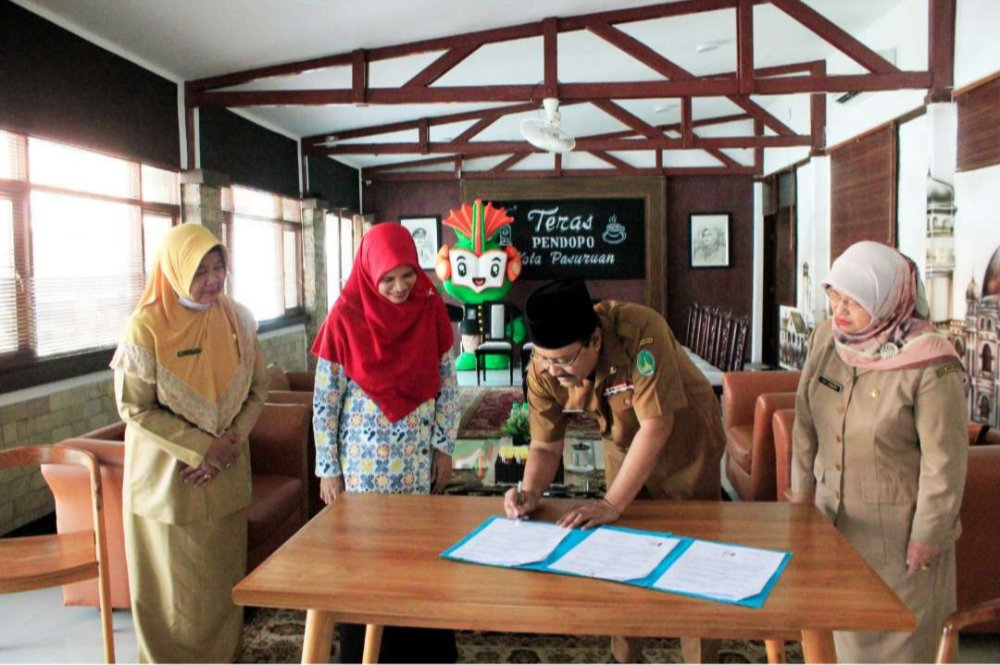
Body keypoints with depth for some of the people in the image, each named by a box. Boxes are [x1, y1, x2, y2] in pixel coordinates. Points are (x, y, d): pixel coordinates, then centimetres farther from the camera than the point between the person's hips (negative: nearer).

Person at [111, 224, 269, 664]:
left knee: (224, 573, 14)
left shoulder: (237, 319, -3)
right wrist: (202, 447, -16)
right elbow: (135, 409, -12)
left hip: (226, 474, 3)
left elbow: (257, 388, 3)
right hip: (168, 475, -3)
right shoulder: (146, 328, -14)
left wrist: (231, 441, -10)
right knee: (175, 580, 9)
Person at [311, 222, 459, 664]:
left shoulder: (431, 308, -3)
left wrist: (444, 447, 0)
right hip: (365, 460, -2)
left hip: (419, 457, 2)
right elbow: (325, 399, -6)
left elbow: (448, 383, 4)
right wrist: (328, 469, -4)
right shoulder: (346, 317, -10)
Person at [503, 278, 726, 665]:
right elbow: (545, 446, -13)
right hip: (623, 445, 4)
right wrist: (530, 493, -32)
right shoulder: (544, 369, -22)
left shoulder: (640, 332, -38)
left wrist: (612, 504, -38)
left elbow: (656, 425, -37)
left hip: (683, 441, -4)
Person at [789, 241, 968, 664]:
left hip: (898, 525, -5)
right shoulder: (826, 337, -7)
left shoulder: (929, 366, -25)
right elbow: (806, 420, 4)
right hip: (834, 512, 5)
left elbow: (944, 461, -17)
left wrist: (927, 537, -11)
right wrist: (802, 486, 10)